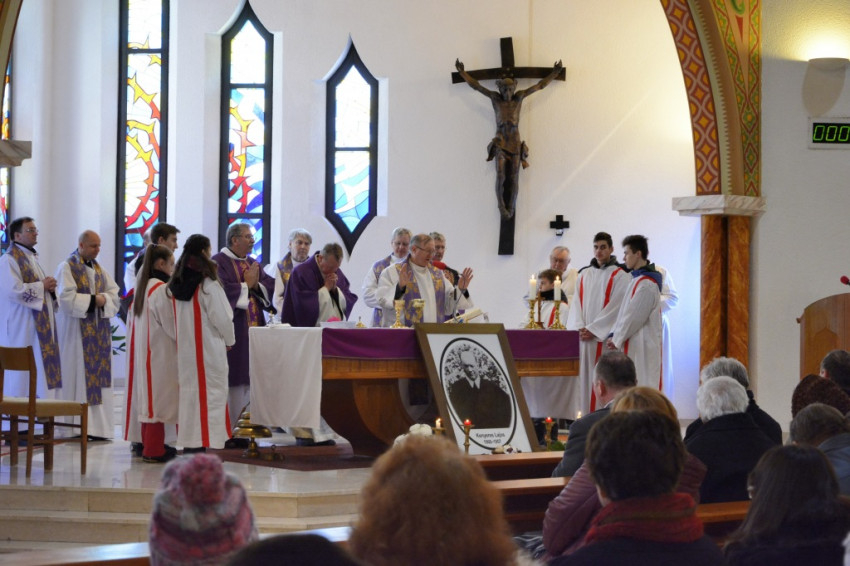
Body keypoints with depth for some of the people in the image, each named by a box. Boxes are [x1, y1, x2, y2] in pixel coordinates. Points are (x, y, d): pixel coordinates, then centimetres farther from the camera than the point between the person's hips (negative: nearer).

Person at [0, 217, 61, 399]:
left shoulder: (32, 258, 20)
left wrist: (51, 288, 5)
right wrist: (42, 286, -12)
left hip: (40, 324, 9)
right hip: (21, 327, -9)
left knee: (40, 374, 5)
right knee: (22, 375, -9)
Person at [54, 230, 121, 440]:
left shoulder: (99, 269, 15)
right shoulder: (67, 268, -4)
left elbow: (115, 294, 10)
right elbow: (67, 298, -15)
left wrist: (103, 299, -10)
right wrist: (92, 300, -14)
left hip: (99, 332, 6)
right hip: (76, 332, -6)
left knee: (99, 374, 2)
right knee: (78, 376, -7)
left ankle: (98, 426, 4)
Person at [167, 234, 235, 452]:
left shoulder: (174, 284, 6)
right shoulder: (208, 285, -14)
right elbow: (221, 318, -12)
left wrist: (182, 337, 17)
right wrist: (229, 340, 5)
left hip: (184, 350, 7)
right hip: (209, 349, -7)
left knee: (188, 392, 13)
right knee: (209, 394, -3)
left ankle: (188, 445, 16)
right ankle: (201, 444, -6)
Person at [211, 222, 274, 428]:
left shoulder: (252, 263, 17)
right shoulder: (219, 262, -6)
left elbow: (270, 287, 10)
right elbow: (223, 290, -20)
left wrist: (256, 285, -9)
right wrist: (246, 285, -7)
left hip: (253, 329, 8)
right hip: (233, 331, -7)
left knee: (249, 379, 7)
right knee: (234, 382, -8)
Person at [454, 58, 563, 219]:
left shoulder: (519, 97, 5)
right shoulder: (495, 98, 4)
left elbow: (540, 85, 11)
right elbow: (475, 85, 7)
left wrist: (554, 73, 11)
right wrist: (462, 72, 5)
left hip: (515, 143, 1)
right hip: (500, 143, -1)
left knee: (513, 178, -2)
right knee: (501, 176, -15)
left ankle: (510, 208, 6)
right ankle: (501, 207, -7)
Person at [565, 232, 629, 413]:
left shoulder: (619, 276, 0)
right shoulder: (583, 275, 17)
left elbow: (615, 307, -7)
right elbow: (576, 303, 11)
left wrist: (593, 330, -12)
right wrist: (579, 328, -6)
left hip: (606, 337, -5)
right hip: (583, 337, 5)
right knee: (585, 377, 1)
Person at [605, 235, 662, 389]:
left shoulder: (646, 284, -16)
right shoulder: (637, 279, 16)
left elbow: (634, 317, -17)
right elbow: (625, 312, 17)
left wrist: (617, 340, -7)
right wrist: (614, 335, 6)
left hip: (642, 347, -10)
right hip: (632, 346, 10)